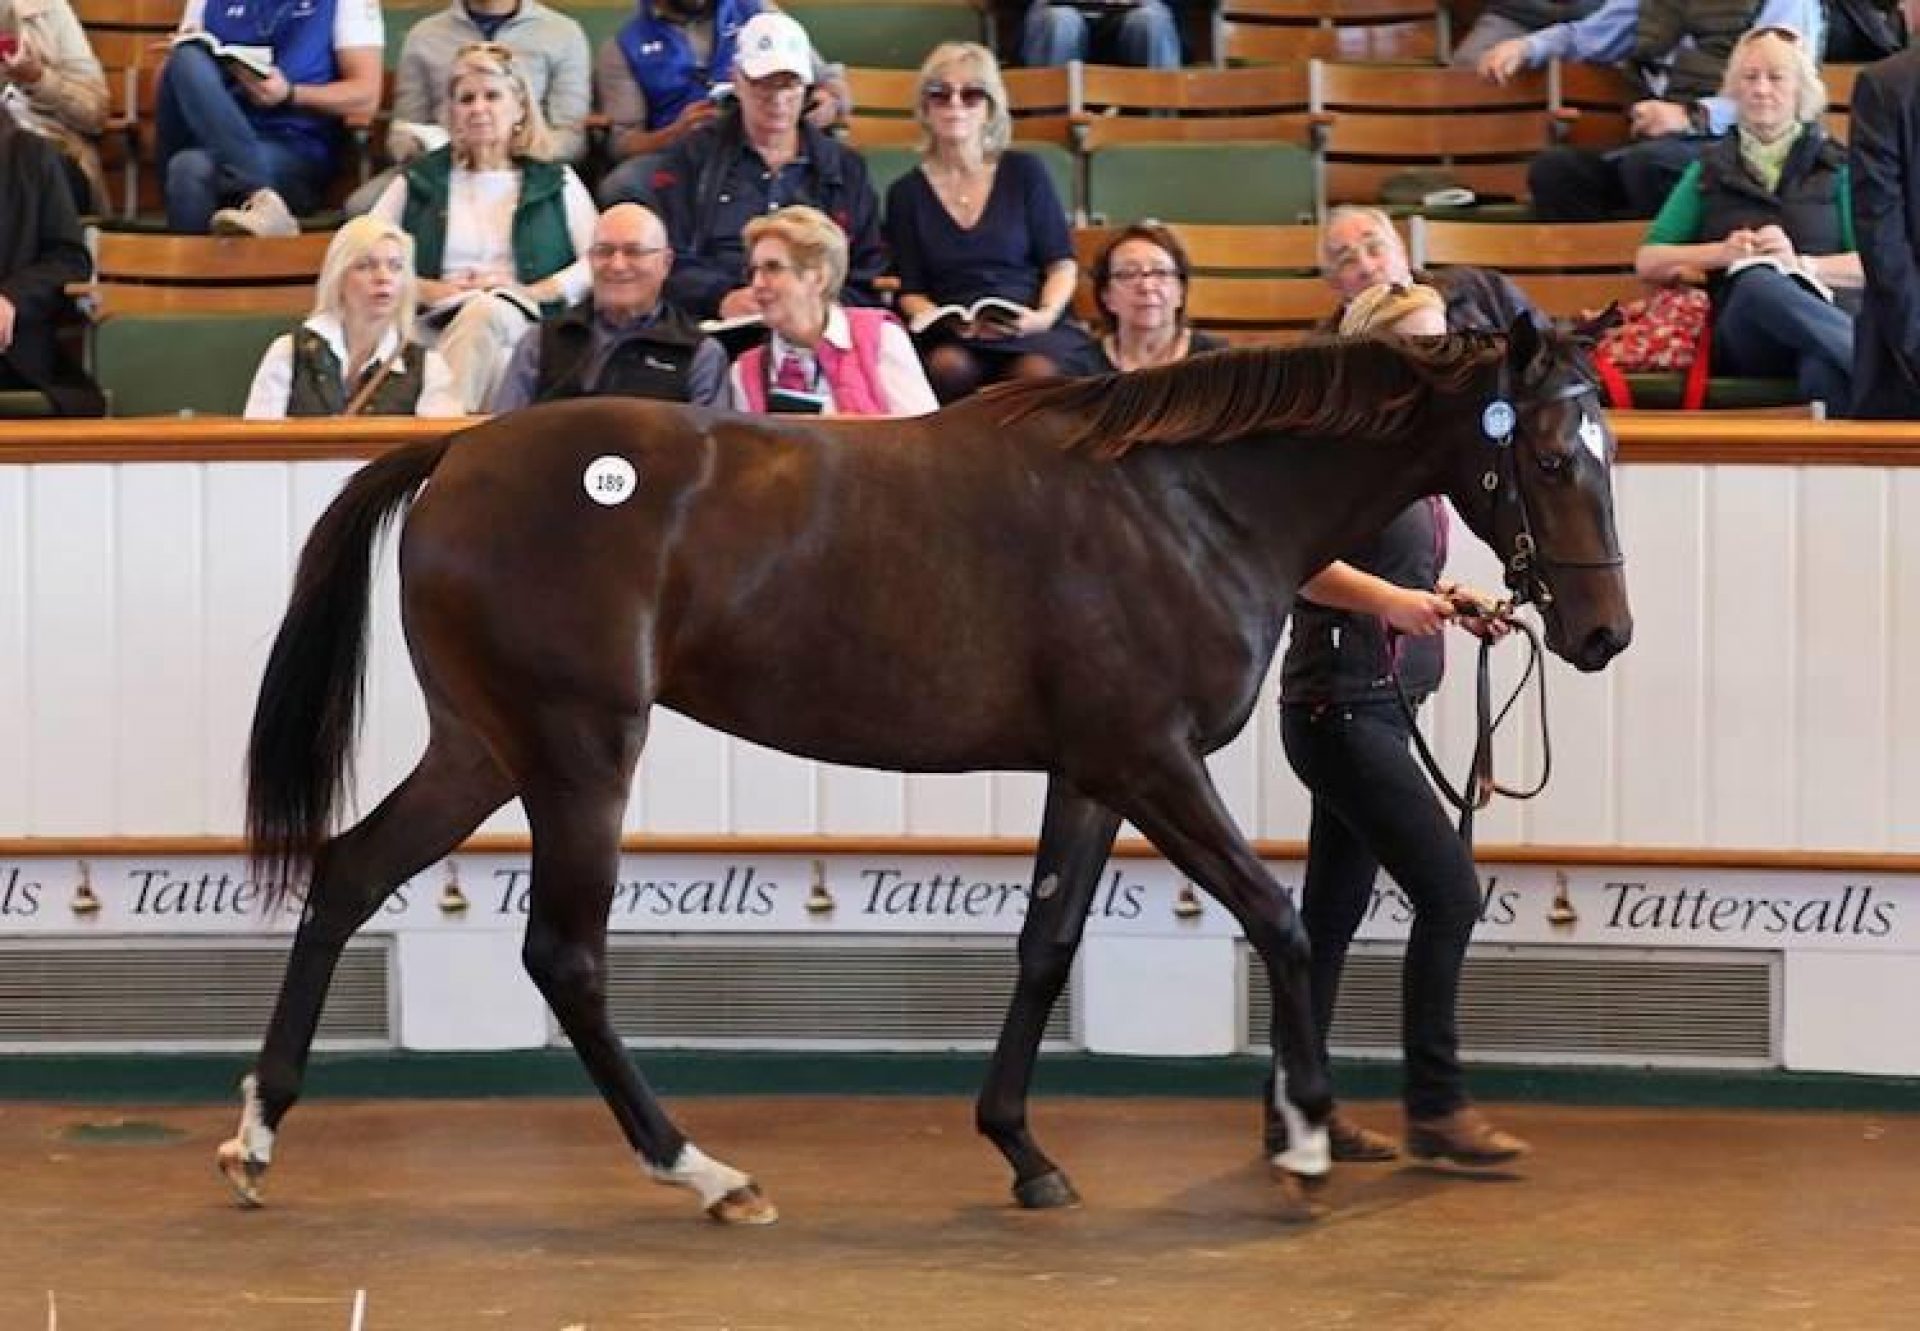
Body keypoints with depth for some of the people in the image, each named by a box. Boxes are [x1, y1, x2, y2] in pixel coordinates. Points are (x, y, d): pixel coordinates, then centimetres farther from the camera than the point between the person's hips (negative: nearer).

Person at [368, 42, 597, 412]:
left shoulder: (555, 181, 19)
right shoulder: (419, 180, 23)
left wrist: (533, 292, -8)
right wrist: (428, 290, -2)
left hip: (522, 321, 0)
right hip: (435, 326, 0)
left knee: (488, 312, -38)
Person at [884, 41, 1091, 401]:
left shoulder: (1024, 172, 12)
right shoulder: (907, 193, 14)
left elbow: (1062, 264, 11)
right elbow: (910, 291, 10)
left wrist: (1045, 315, -9)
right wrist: (945, 321, -12)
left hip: (1028, 331, 0)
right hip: (948, 339, 1)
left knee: (1037, 373, -35)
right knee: (949, 366, -36)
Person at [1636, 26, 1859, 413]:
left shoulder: (1835, 166, 18)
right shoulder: (1710, 170, 23)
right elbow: (1648, 261, 17)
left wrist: (1799, 262, -11)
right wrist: (1720, 253, -2)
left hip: (1824, 313, 0)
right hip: (1743, 334, 0)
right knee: (1759, 283, -38)